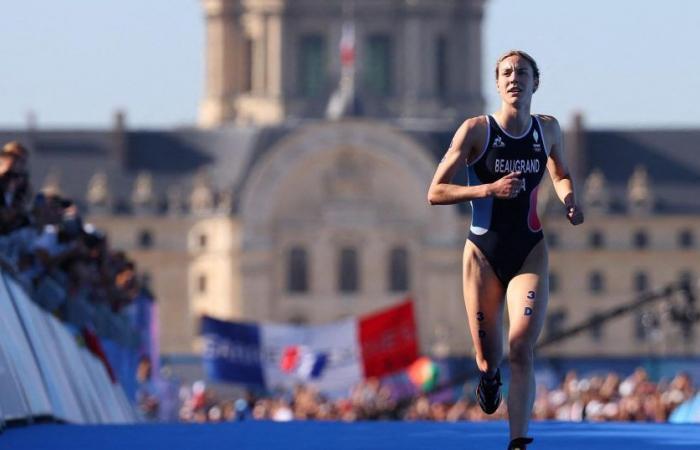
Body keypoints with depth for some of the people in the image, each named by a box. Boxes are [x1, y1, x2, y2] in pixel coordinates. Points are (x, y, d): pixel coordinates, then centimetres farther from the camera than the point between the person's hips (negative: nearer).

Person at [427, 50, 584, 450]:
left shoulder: (548, 129, 3)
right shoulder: (476, 130, -7)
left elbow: (561, 175, 24)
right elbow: (435, 192, -9)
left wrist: (569, 198, 1)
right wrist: (489, 189, -21)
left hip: (530, 251, 1)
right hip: (484, 254, -1)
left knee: (522, 349, -17)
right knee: (488, 359, 6)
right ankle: (489, 376, 45)